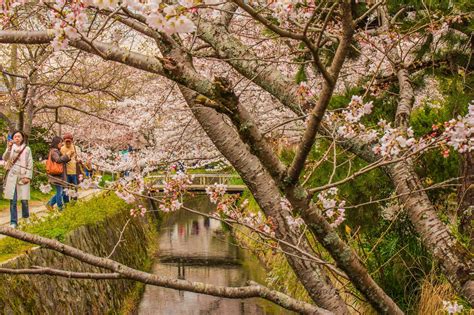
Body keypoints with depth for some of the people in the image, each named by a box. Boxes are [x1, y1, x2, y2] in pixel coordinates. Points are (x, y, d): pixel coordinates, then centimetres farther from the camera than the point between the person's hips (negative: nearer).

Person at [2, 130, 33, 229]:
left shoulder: (27, 149, 5)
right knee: (13, 200, -1)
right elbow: (5, 158, -11)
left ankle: (26, 217, 25)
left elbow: (30, 164, 3)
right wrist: (9, 148, -26)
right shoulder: (10, 148, 6)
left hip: (23, 176, -1)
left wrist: (28, 176, -5)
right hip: (12, 176, 1)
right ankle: (13, 222, 4)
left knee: (24, 199, -1)